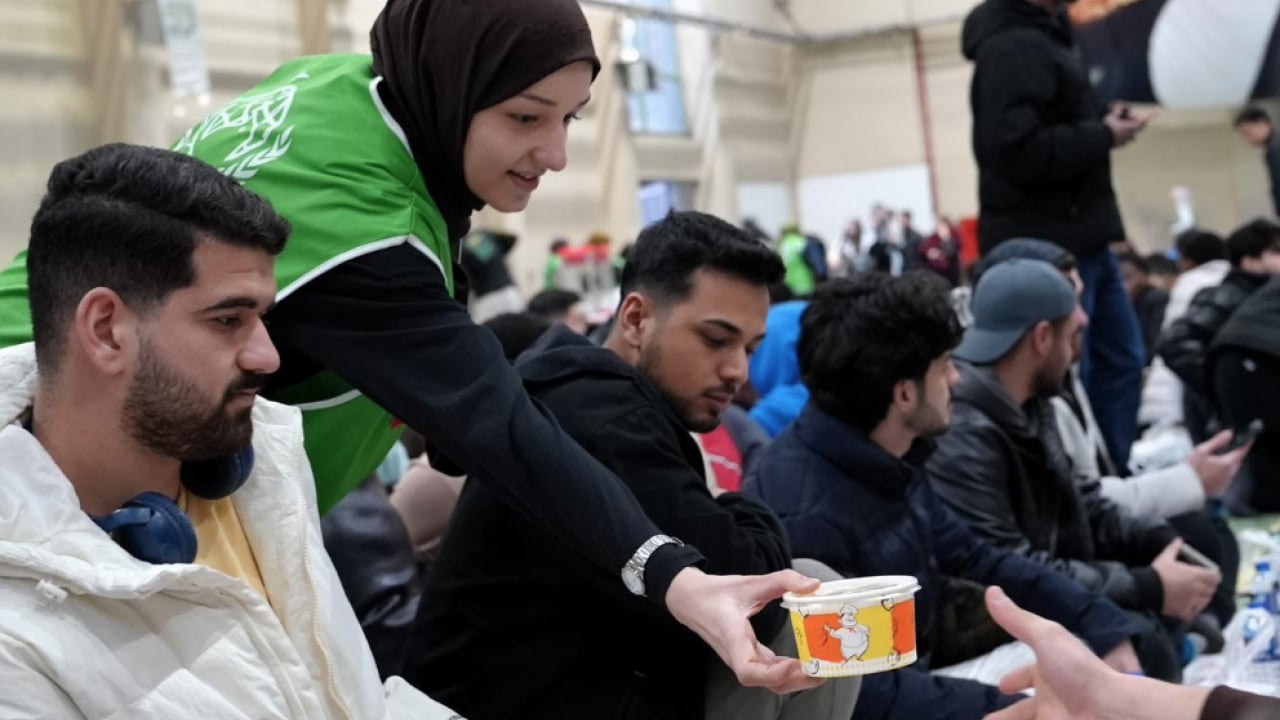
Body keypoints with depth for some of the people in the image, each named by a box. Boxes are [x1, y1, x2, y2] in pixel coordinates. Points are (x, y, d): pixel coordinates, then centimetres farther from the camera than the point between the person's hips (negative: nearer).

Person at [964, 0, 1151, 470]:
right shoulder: (1012, 46, -17)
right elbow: (1014, 150, -28)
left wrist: (1102, 125, 1)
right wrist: (1103, 136, -15)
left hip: (1081, 238, 11)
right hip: (1044, 247, -11)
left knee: (1122, 359, 17)